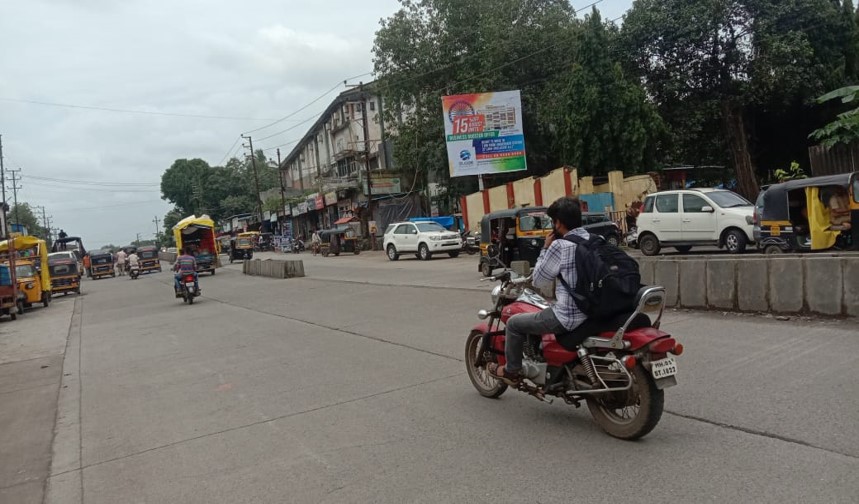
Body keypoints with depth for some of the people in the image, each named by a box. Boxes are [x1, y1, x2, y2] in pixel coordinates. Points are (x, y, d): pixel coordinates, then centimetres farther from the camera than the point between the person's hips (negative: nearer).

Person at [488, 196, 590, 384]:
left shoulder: (560, 245, -17)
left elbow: (538, 281, -6)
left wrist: (545, 248, 0)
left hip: (569, 317, -8)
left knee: (514, 323, 11)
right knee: (547, 312, 36)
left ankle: (512, 371, 27)